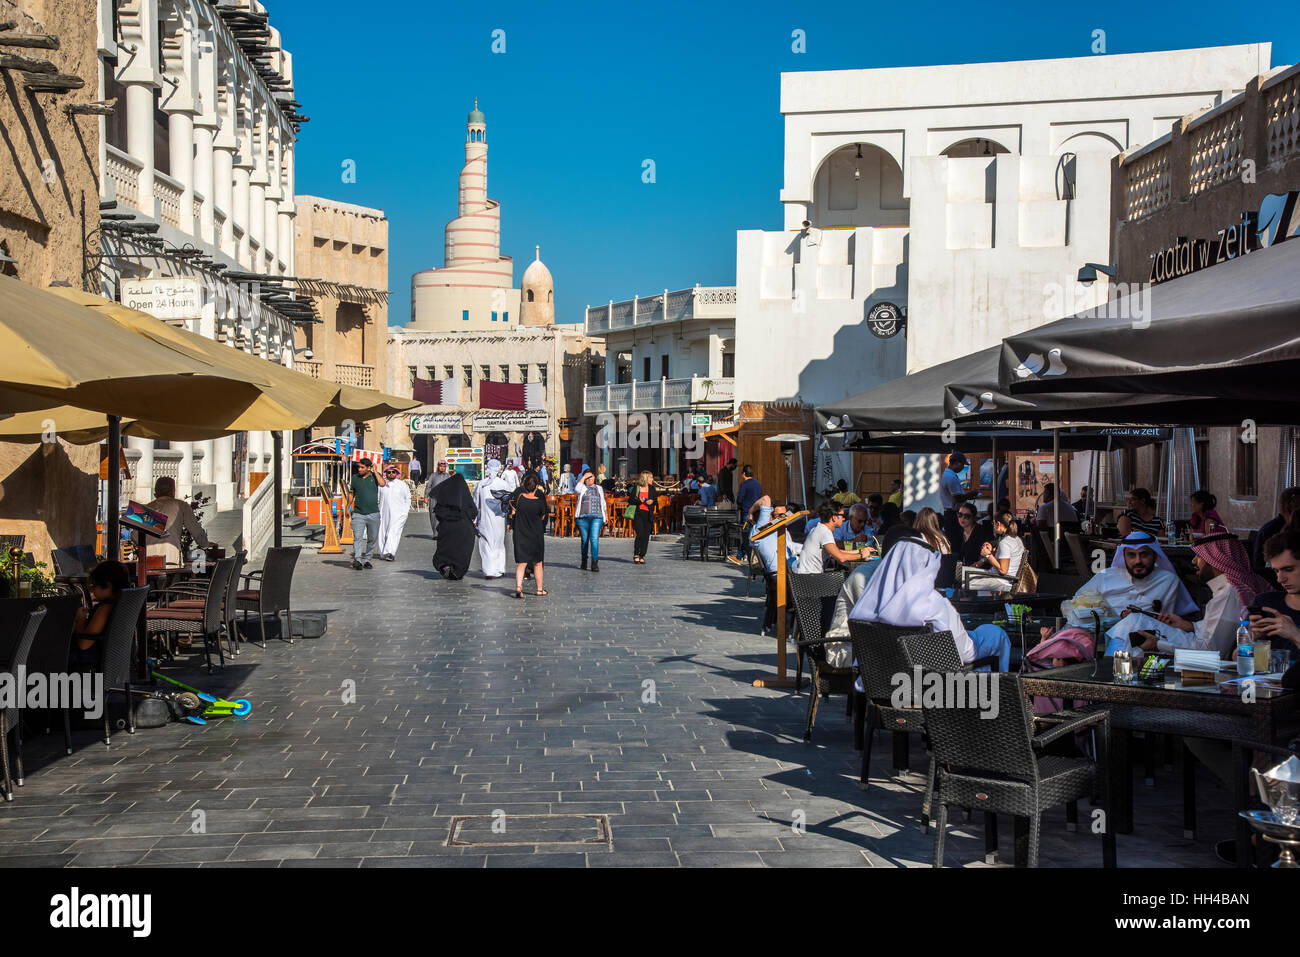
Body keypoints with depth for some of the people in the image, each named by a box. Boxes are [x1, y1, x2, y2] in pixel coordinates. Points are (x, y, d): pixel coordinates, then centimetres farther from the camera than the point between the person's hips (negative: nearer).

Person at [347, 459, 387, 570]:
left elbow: (382, 484, -18)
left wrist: (375, 471, -9)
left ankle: (367, 560, 17)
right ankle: (357, 560, -19)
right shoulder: (355, 477, 9)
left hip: (373, 514, 0)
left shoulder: (375, 476, 3)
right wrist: (347, 507, 14)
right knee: (357, 537, -13)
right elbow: (351, 493, 18)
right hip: (358, 514, 0)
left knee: (372, 539, 6)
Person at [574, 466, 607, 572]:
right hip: (583, 517, 0)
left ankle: (595, 563, -16)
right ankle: (584, 562, 22)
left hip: (597, 517, 0)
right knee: (584, 540, 7)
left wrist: (606, 516, 24)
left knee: (594, 539, -14)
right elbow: (577, 488, -16)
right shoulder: (582, 488, 9)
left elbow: (603, 503, 26)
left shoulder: (599, 488, 18)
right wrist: (584, 477, -7)